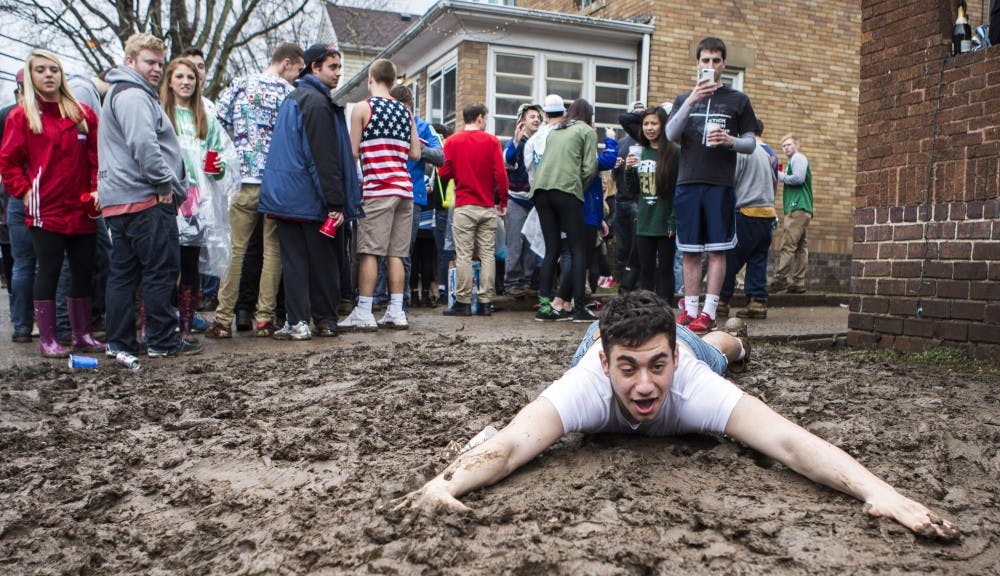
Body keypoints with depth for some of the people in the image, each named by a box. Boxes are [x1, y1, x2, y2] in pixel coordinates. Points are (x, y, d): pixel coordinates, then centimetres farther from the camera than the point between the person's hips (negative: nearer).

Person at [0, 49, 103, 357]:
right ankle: (47, 339, 9)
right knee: (49, 272, 1)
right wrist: (25, 192, -6)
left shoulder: (83, 113, 9)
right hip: (45, 212, -3)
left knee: (84, 272, 8)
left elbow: (97, 157, 8)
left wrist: (97, 190, -3)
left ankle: (82, 334, 19)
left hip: (83, 211, 3)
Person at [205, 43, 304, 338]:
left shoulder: (239, 85, 7)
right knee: (273, 250, 6)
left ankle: (223, 318, 7)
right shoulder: (290, 93, -1)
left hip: (244, 180, 2)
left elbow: (218, 121, 9)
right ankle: (264, 318, 7)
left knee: (234, 249, 6)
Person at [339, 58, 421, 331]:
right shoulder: (405, 111, 14)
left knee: (369, 251, -4)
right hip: (404, 187, 5)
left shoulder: (362, 108, -1)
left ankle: (363, 313, -4)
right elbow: (415, 154, 14)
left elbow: (353, 152, -4)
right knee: (396, 253, 7)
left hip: (378, 188, -5)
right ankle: (396, 312, 7)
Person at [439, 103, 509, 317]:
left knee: (463, 255, 1)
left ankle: (463, 302, 1)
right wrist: (503, 201, 4)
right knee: (487, 255, 5)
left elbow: (444, 172, -1)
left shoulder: (452, 141, 0)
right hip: (488, 207, 1)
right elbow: (501, 173, -5)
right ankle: (486, 302, 6)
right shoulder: (491, 141, 0)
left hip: (463, 207, -1)